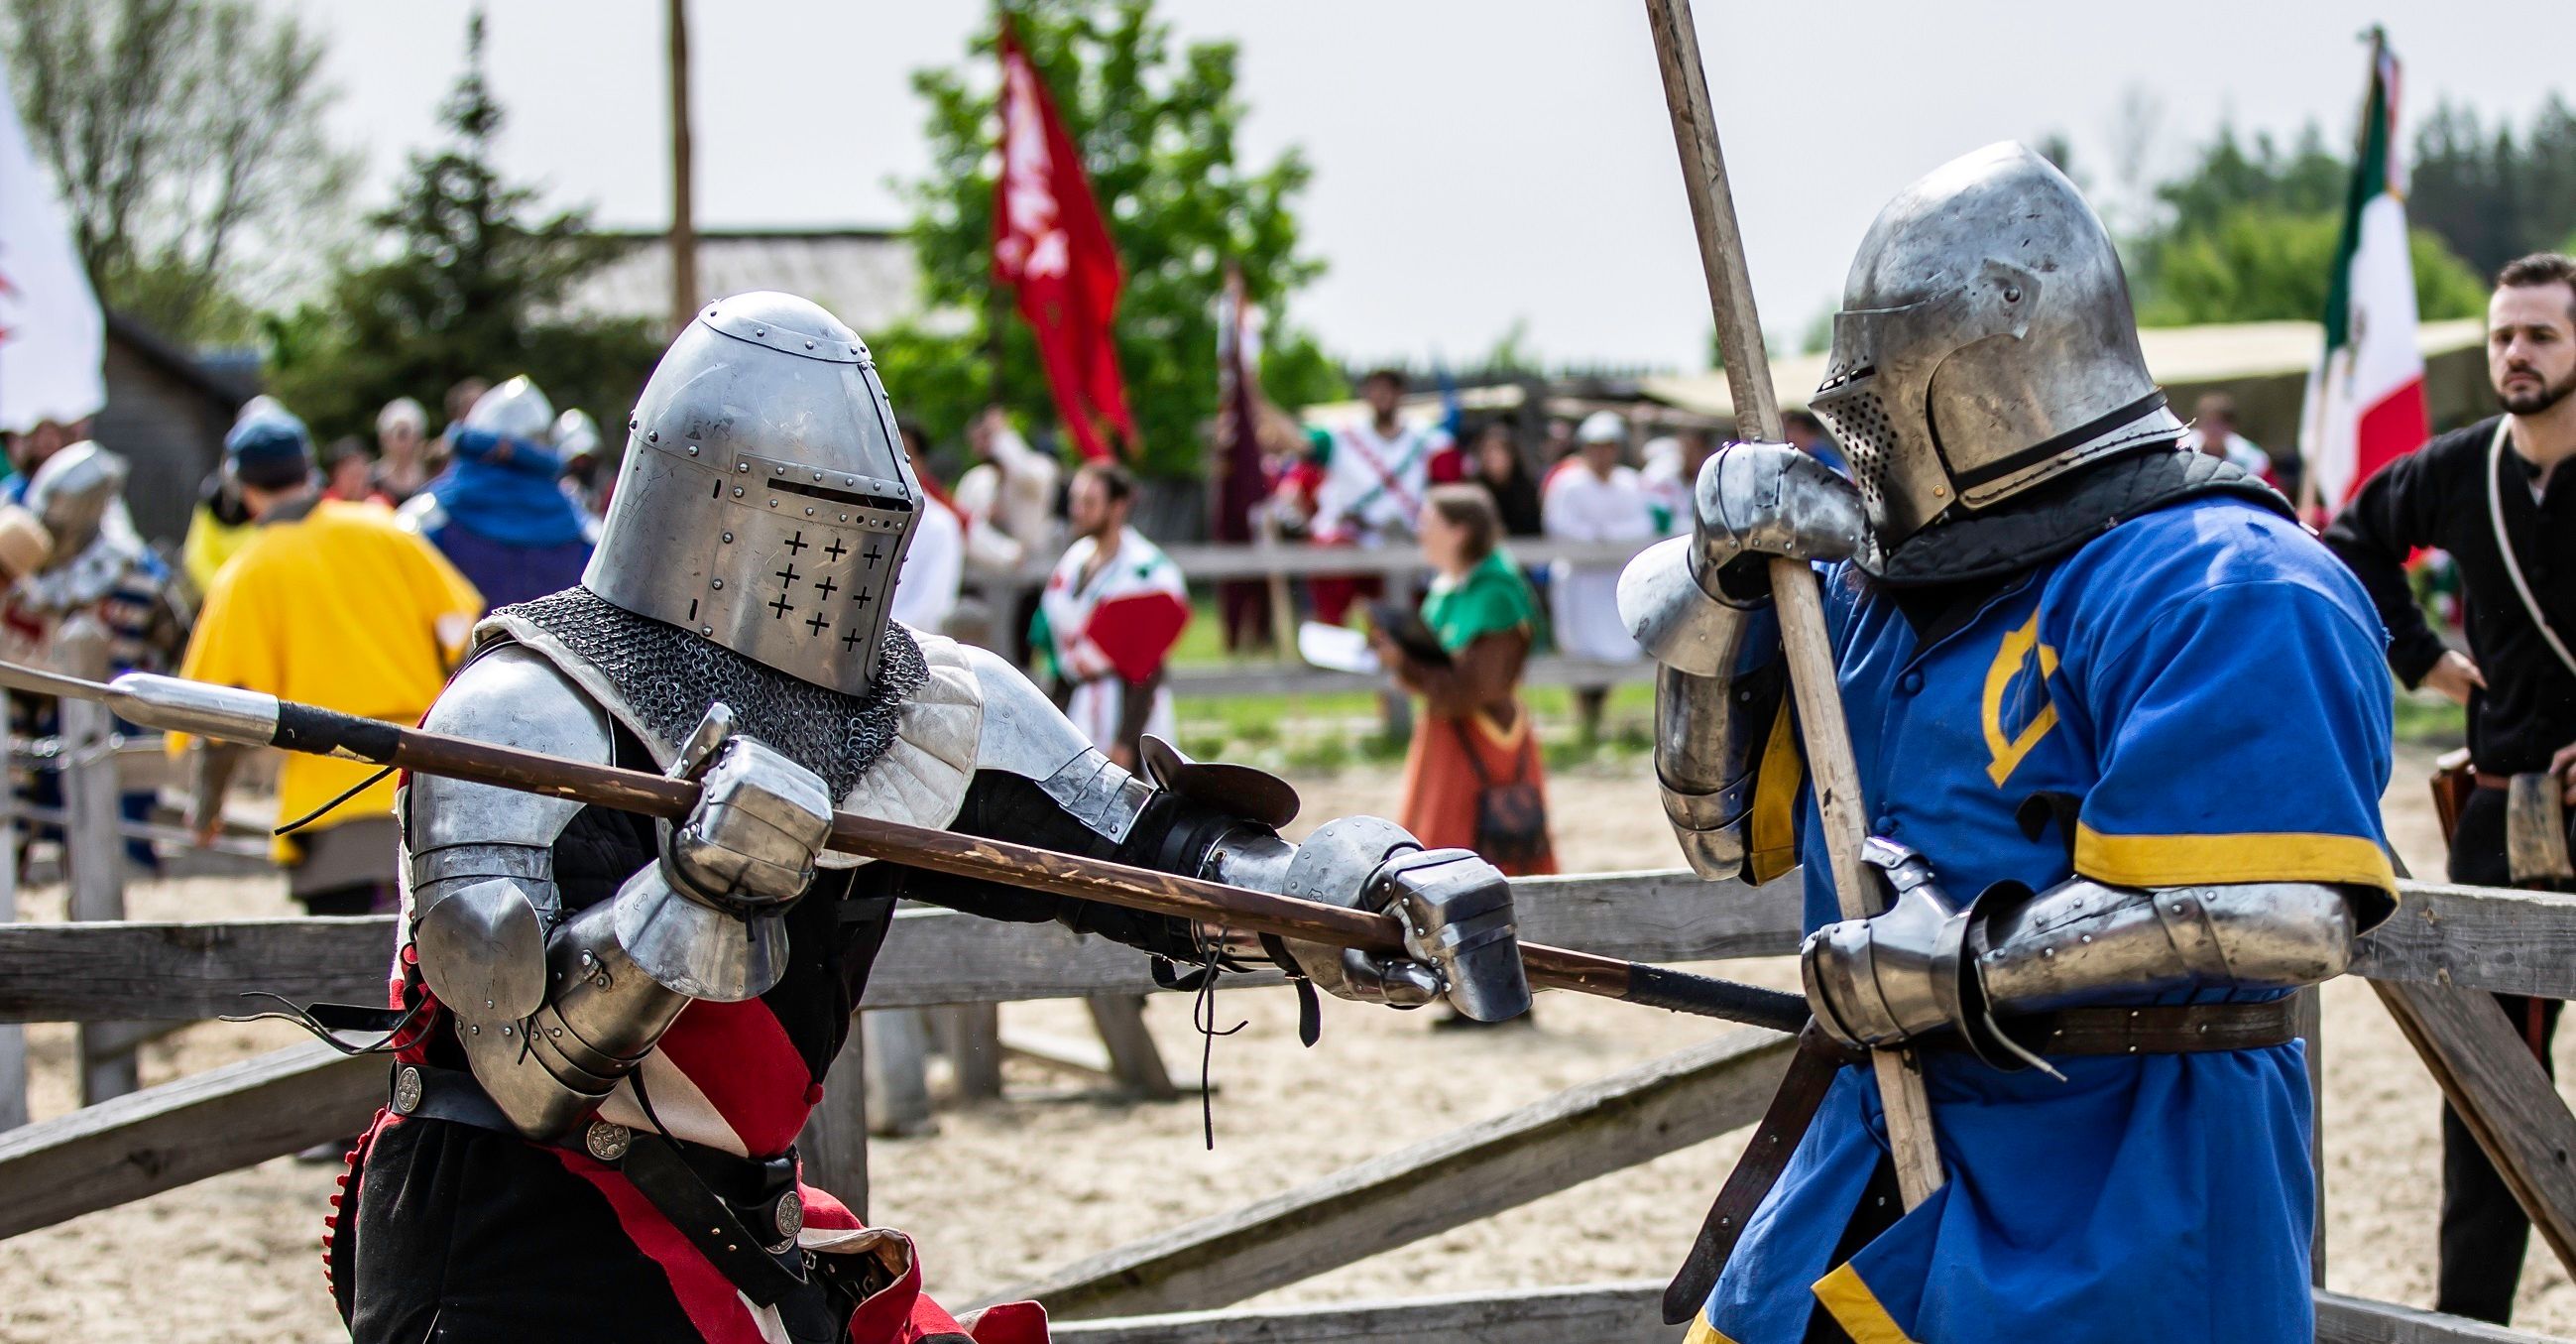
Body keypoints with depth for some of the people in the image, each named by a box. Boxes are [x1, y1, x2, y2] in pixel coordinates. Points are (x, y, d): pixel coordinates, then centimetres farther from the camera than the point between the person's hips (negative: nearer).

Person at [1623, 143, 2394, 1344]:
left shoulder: (2223, 592, -15)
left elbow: (2282, 913, -25)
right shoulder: (1888, 581, 11)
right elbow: (1732, 829, 16)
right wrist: (1728, 576, 1)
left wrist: (1956, 962, -20)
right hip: (1883, 1165, 8)